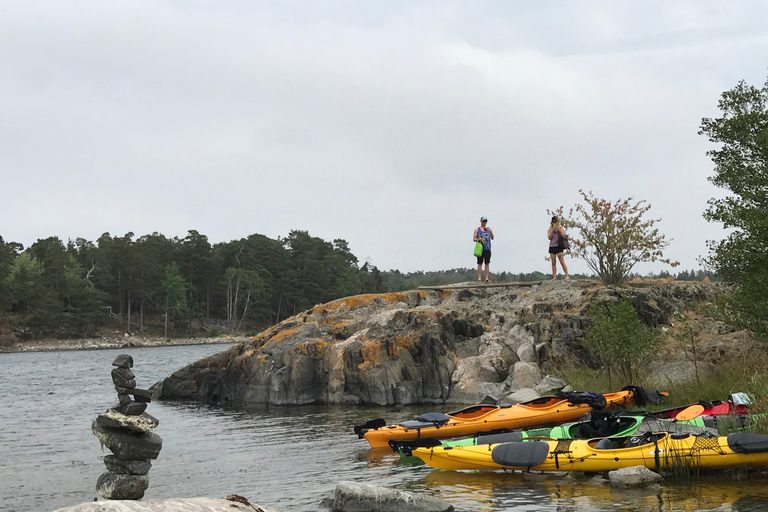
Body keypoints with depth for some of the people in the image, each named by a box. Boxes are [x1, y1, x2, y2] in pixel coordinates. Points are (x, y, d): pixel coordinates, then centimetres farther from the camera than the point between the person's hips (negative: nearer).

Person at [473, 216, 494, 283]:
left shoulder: (489, 229, 13)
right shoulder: (477, 230, 10)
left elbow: (492, 238, 3)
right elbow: (474, 239, 5)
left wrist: (490, 232, -14)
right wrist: (479, 239, -14)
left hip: (487, 248, 2)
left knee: (487, 263, 0)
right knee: (480, 263, -4)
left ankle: (486, 278, 2)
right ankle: (479, 278, -4)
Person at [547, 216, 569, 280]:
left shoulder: (561, 228, 7)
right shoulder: (549, 230, 11)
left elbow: (563, 236, -5)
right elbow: (549, 237, -3)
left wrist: (559, 229, -11)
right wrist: (552, 230, -9)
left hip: (558, 246, -3)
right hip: (552, 247, 3)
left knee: (562, 262, -10)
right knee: (553, 263, 1)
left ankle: (567, 275, -9)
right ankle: (554, 277, 1)